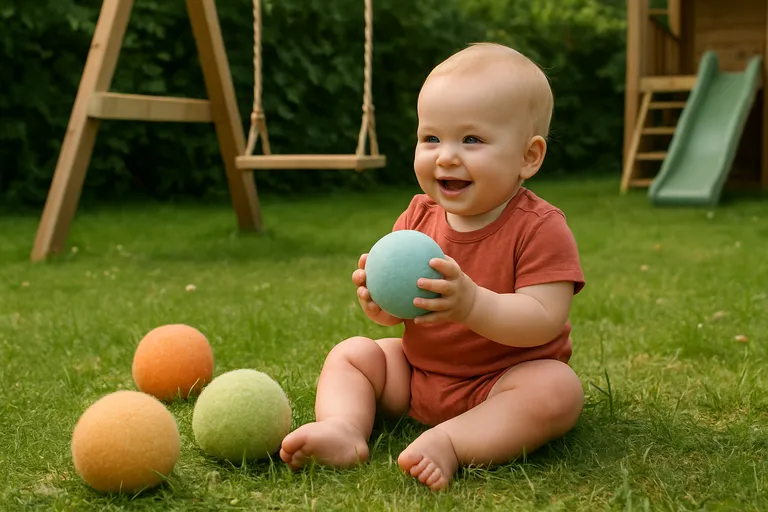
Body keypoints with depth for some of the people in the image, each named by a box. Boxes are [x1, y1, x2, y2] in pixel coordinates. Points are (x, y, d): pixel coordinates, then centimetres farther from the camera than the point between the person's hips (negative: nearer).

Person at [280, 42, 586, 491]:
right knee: (351, 354, 0)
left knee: (558, 390, -33)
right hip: (416, 372, 6)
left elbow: (544, 320, -28)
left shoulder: (540, 228, -18)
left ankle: (449, 443, -35)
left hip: (503, 381, -6)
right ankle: (343, 429, -26)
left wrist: (471, 303, -42)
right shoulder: (419, 215, -1)